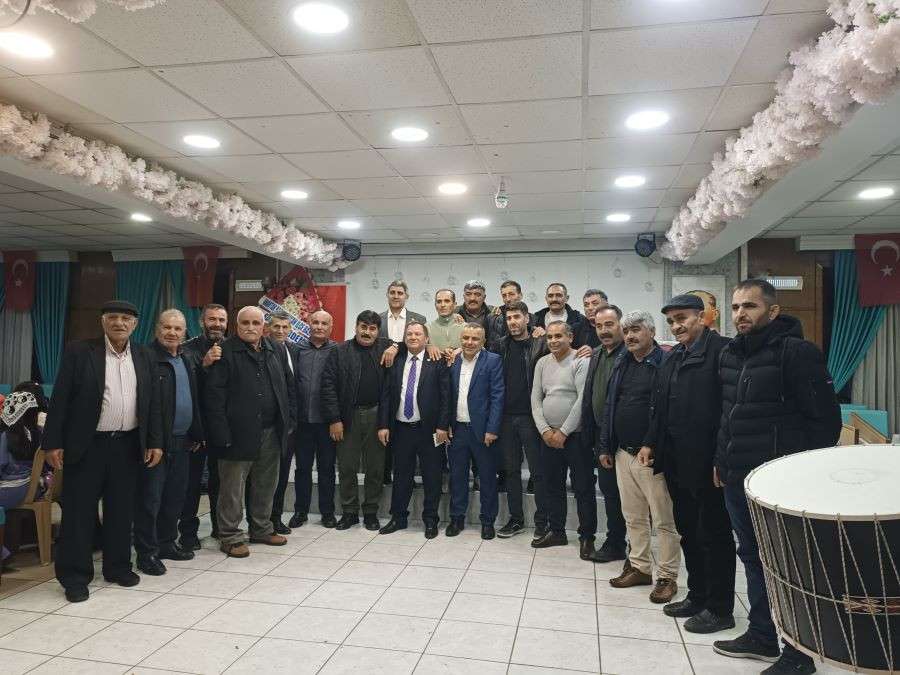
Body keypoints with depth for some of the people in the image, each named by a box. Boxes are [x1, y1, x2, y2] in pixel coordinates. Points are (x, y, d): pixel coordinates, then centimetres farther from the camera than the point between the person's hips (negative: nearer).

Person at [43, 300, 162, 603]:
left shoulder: (144, 357, 6)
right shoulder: (79, 351, -4)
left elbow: (153, 403, 8)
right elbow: (60, 399, -5)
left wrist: (155, 442, 3)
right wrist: (53, 443, -9)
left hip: (128, 445, 3)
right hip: (87, 445, -3)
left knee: (121, 510, 12)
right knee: (79, 511, 4)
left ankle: (118, 567, 26)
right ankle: (75, 576, 16)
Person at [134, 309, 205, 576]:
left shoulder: (186, 360, 14)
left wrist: (196, 434, 15)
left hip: (181, 441, 8)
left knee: (175, 497, 16)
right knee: (150, 498, 1)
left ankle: (166, 543, 30)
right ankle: (146, 552, 12)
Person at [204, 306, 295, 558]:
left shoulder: (274, 351, 12)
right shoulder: (225, 352, -7)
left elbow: (287, 387, 16)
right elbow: (214, 396, -12)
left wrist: (288, 420, 7)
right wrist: (222, 434, -18)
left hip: (272, 433, 6)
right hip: (239, 433, -6)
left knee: (266, 486, 16)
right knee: (233, 489, 4)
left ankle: (261, 529, 31)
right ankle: (230, 537, 17)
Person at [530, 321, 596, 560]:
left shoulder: (581, 361, -10)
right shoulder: (542, 363, 8)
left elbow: (583, 399, -16)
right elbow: (535, 399, 6)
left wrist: (563, 432, -14)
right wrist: (545, 430, -5)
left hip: (575, 435, -6)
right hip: (548, 435, 6)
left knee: (583, 488, 3)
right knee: (552, 486, 14)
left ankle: (587, 537, 15)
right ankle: (557, 531, 27)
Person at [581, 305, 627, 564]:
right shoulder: (596, 355, 12)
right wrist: (589, 434, 12)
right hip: (601, 434, 8)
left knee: (616, 491, 3)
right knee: (607, 488, 15)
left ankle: (615, 544, 18)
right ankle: (615, 540, 28)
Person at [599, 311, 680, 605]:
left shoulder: (666, 363, -11)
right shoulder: (621, 364, 11)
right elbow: (609, 407, 15)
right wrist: (605, 447, 13)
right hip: (623, 454, 7)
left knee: (664, 520, 4)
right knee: (633, 517, 16)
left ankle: (667, 576, 16)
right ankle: (639, 567, 29)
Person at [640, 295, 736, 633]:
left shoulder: (721, 350, -13)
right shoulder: (672, 357, 13)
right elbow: (660, 406, 18)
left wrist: (721, 457, -19)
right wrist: (651, 443, 12)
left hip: (707, 462, -8)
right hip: (677, 462, 8)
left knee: (714, 535, 5)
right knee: (688, 532, 18)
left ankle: (720, 609, 19)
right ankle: (697, 596, 33)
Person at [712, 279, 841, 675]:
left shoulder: (798, 352, -13)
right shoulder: (730, 354, 10)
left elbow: (825, 418, -13)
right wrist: (721, 460, 17)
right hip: (737, 479, 8)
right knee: (753, 558, 18)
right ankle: (762, 636, 34)